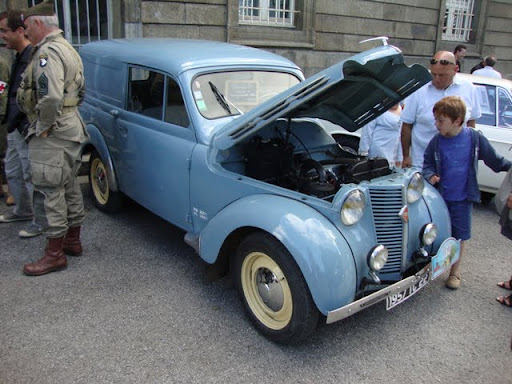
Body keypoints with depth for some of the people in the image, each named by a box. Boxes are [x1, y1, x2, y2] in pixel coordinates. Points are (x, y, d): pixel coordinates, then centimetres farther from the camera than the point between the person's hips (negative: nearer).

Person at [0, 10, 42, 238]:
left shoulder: (34, 58, -19)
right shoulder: (20, 57, 12)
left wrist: (28, 126, -25)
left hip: (26, 131, -10)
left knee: (32, 177, 1)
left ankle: (41, 222, 15)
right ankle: (23, 211, 39)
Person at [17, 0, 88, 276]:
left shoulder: (47, 52, -17)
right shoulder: (68, 49, 17)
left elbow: (51, 97, -29)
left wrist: (43, 127, -17)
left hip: (51, 134, -10)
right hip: (71, 128, 10)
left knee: (49, 191, -4)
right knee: (70, 187, 16)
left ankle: (55, 254, 4)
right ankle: (73, 241, 29)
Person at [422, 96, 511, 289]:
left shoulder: (475, 138, -10)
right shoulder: (437, 141, -8)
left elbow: (493, 159, 5)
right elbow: (428, 163, 4)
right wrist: (430, 176, -13)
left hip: (463, 198, -1)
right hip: (440, 196, 1)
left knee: (460, 236, 10)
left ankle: (455, 272, 27)